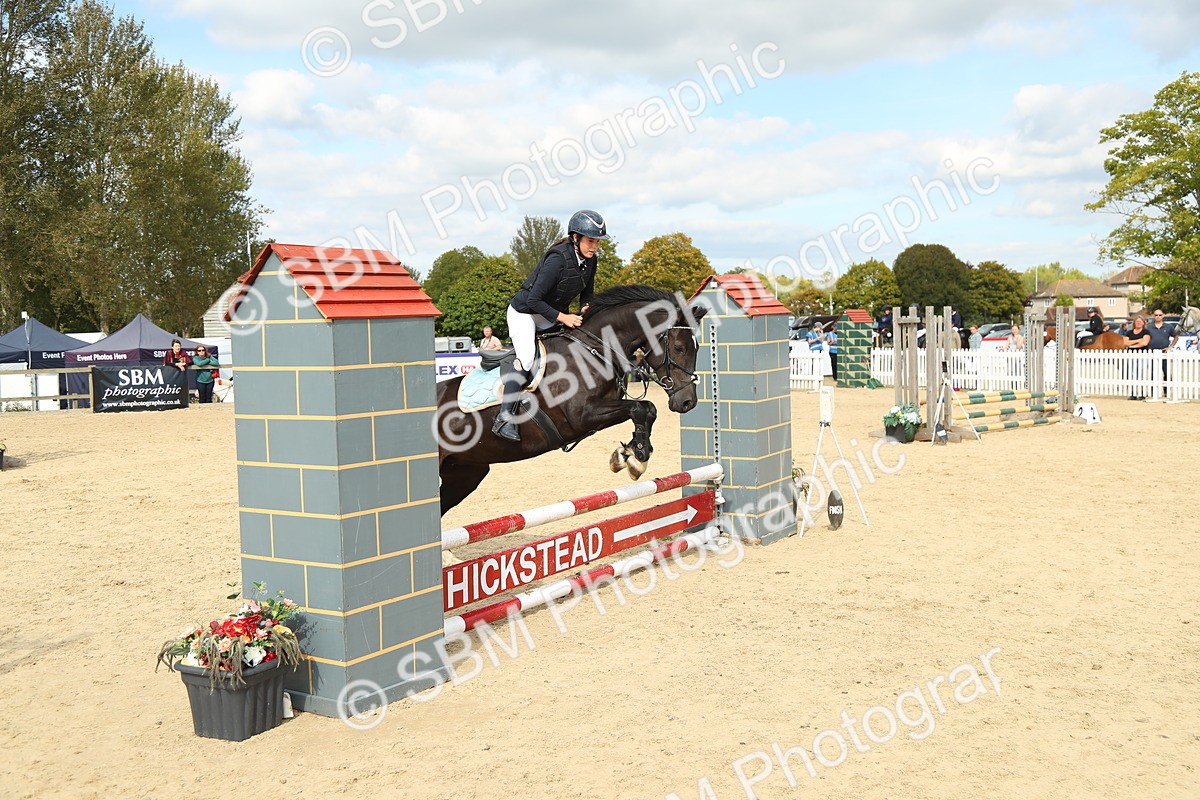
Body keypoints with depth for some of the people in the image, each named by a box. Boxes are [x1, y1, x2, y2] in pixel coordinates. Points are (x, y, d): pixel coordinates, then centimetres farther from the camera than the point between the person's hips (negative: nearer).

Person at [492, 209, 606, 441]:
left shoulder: (590, 261, -5)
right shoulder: (558, 259, -29)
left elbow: (586, 294, 11)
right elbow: (533, 300, -29)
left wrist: (585, 311, -10)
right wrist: (563, 317, -30)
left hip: (554, 313, 9)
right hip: (524, 311, -9)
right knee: (526, 357, -26)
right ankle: (504, 419, -28)